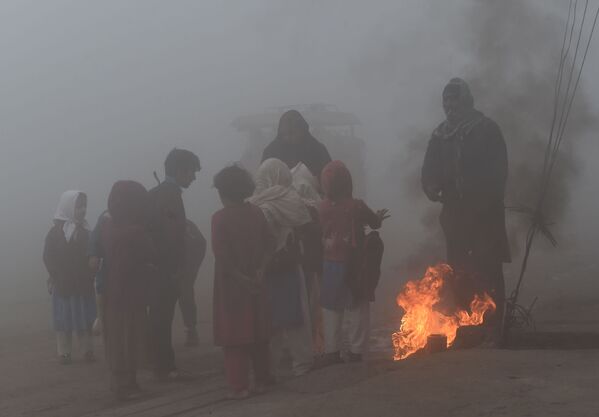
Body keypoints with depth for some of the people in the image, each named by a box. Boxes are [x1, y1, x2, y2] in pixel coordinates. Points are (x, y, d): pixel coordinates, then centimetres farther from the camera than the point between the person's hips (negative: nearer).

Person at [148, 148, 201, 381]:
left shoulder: (156, 194, 15)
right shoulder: (170, 195, -14)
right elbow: (172, 234, -20)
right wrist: (177, 269, -15)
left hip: (158, 268, 9)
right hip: (168, 271, -9)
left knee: (160, 318, 11)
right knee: (163, 318, -6)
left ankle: (164, 366, 16)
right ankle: (166, 368, -2)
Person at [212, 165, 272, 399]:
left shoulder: (220, 218, -13)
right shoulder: (257, 214, 2)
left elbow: (221, 255, -17)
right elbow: (265, 247, 0)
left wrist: (240, 278, -12)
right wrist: (259, 272, -5)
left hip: (231, 285, -4)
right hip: (255, 284, 4)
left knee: (234, 334, 1)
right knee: (258, 332, 14)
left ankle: (239, 386, 0)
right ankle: (261, 380, 20)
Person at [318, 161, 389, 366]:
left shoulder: (322, 208, -9)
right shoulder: (356, 206, -13)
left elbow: (320, 232, 1)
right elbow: (375, 223, 0)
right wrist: (378, 217, 23)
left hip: (331, 264, 1)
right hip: (354, 264, -1)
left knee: (331, 308, 11)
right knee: (358, 308, 10)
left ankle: (332, 351, 11)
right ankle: (356, 350, 12)